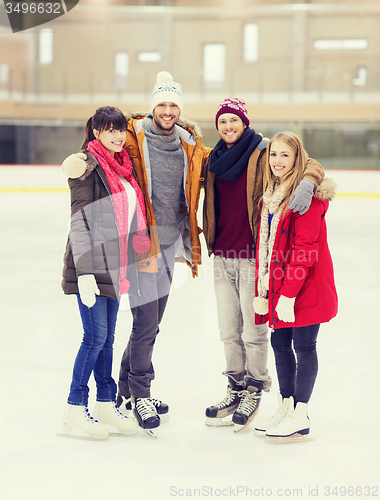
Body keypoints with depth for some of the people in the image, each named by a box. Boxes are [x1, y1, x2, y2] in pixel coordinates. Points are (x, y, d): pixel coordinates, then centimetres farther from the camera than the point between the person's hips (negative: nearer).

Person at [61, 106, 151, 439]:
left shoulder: (122, 165, 14)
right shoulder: (88, 165, -10)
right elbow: (80, 221, -16)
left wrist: (129, 262, 20)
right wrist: (85, 271, -21)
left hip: (115, 266, 8)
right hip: (92, 266, -7)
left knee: (106, 337, 12)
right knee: (95, 336, -6)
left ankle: (106, 404, 18)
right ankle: (75, 408, 3)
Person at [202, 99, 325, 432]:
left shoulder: (264, 153, -7)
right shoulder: (215, 160, 12)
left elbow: (310, 164, -14)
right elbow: (211, 203, 27)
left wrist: (307, 183, -33)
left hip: (254, 256, -6)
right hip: (223, 255, 6)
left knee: (253, 330, 1)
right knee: (229, 331, 13)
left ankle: (254, 391, 18)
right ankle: (236, 389, 27)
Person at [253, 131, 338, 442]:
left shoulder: (308, 195, -14)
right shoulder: (271, 195, 12)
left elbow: (304, 248, -19)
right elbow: (264, 246, 14)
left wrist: (288, 293, -21)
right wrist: (263, 290, 10)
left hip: (307, 287, -8)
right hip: (279, 287, 8)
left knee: (303, 346, -2)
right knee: (280, 343, 11)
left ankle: (301, 417, 6)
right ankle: (286, 408, 23)